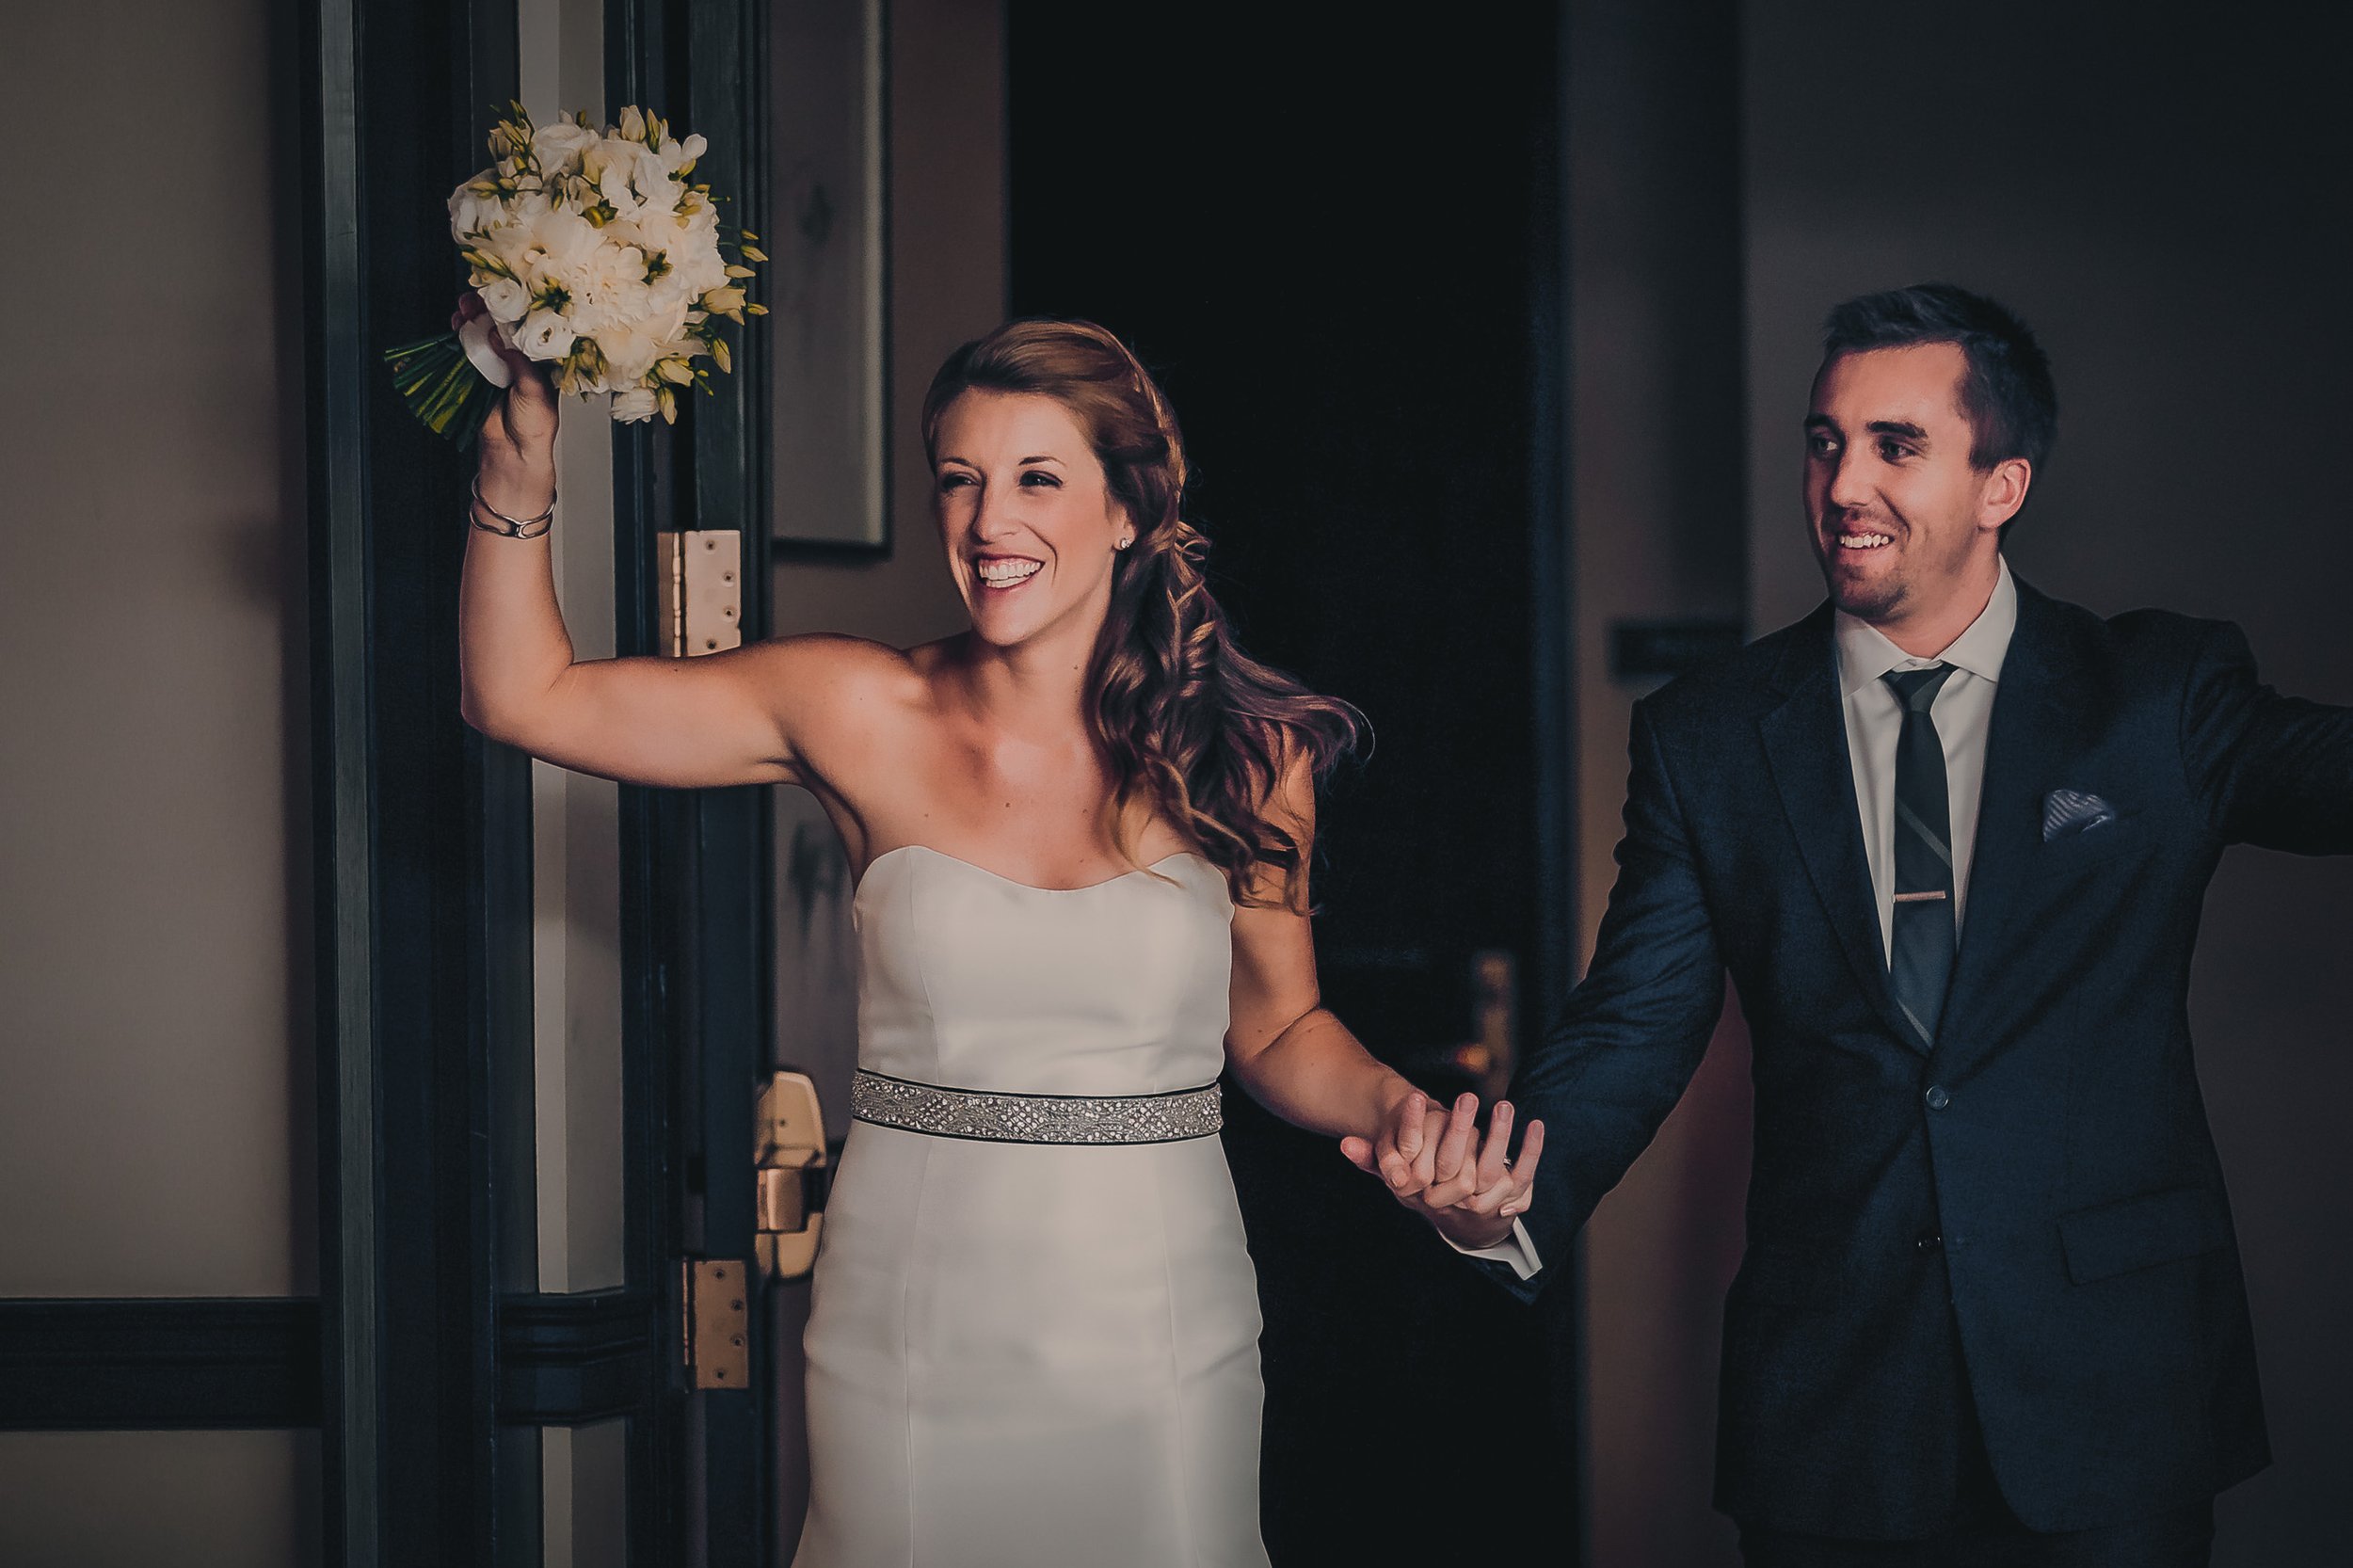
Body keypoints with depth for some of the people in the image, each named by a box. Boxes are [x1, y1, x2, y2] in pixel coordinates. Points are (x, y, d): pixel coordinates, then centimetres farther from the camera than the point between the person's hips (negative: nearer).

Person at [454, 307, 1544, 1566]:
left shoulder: (1244, 755, -1)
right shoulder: (862, 716, -2)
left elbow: (1277, 1026, 9)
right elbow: (525, 697, 3)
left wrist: (1397, 1109, -10)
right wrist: (519, 470, -10)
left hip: (1156, 1347, 0)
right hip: (910, 1347, 0)